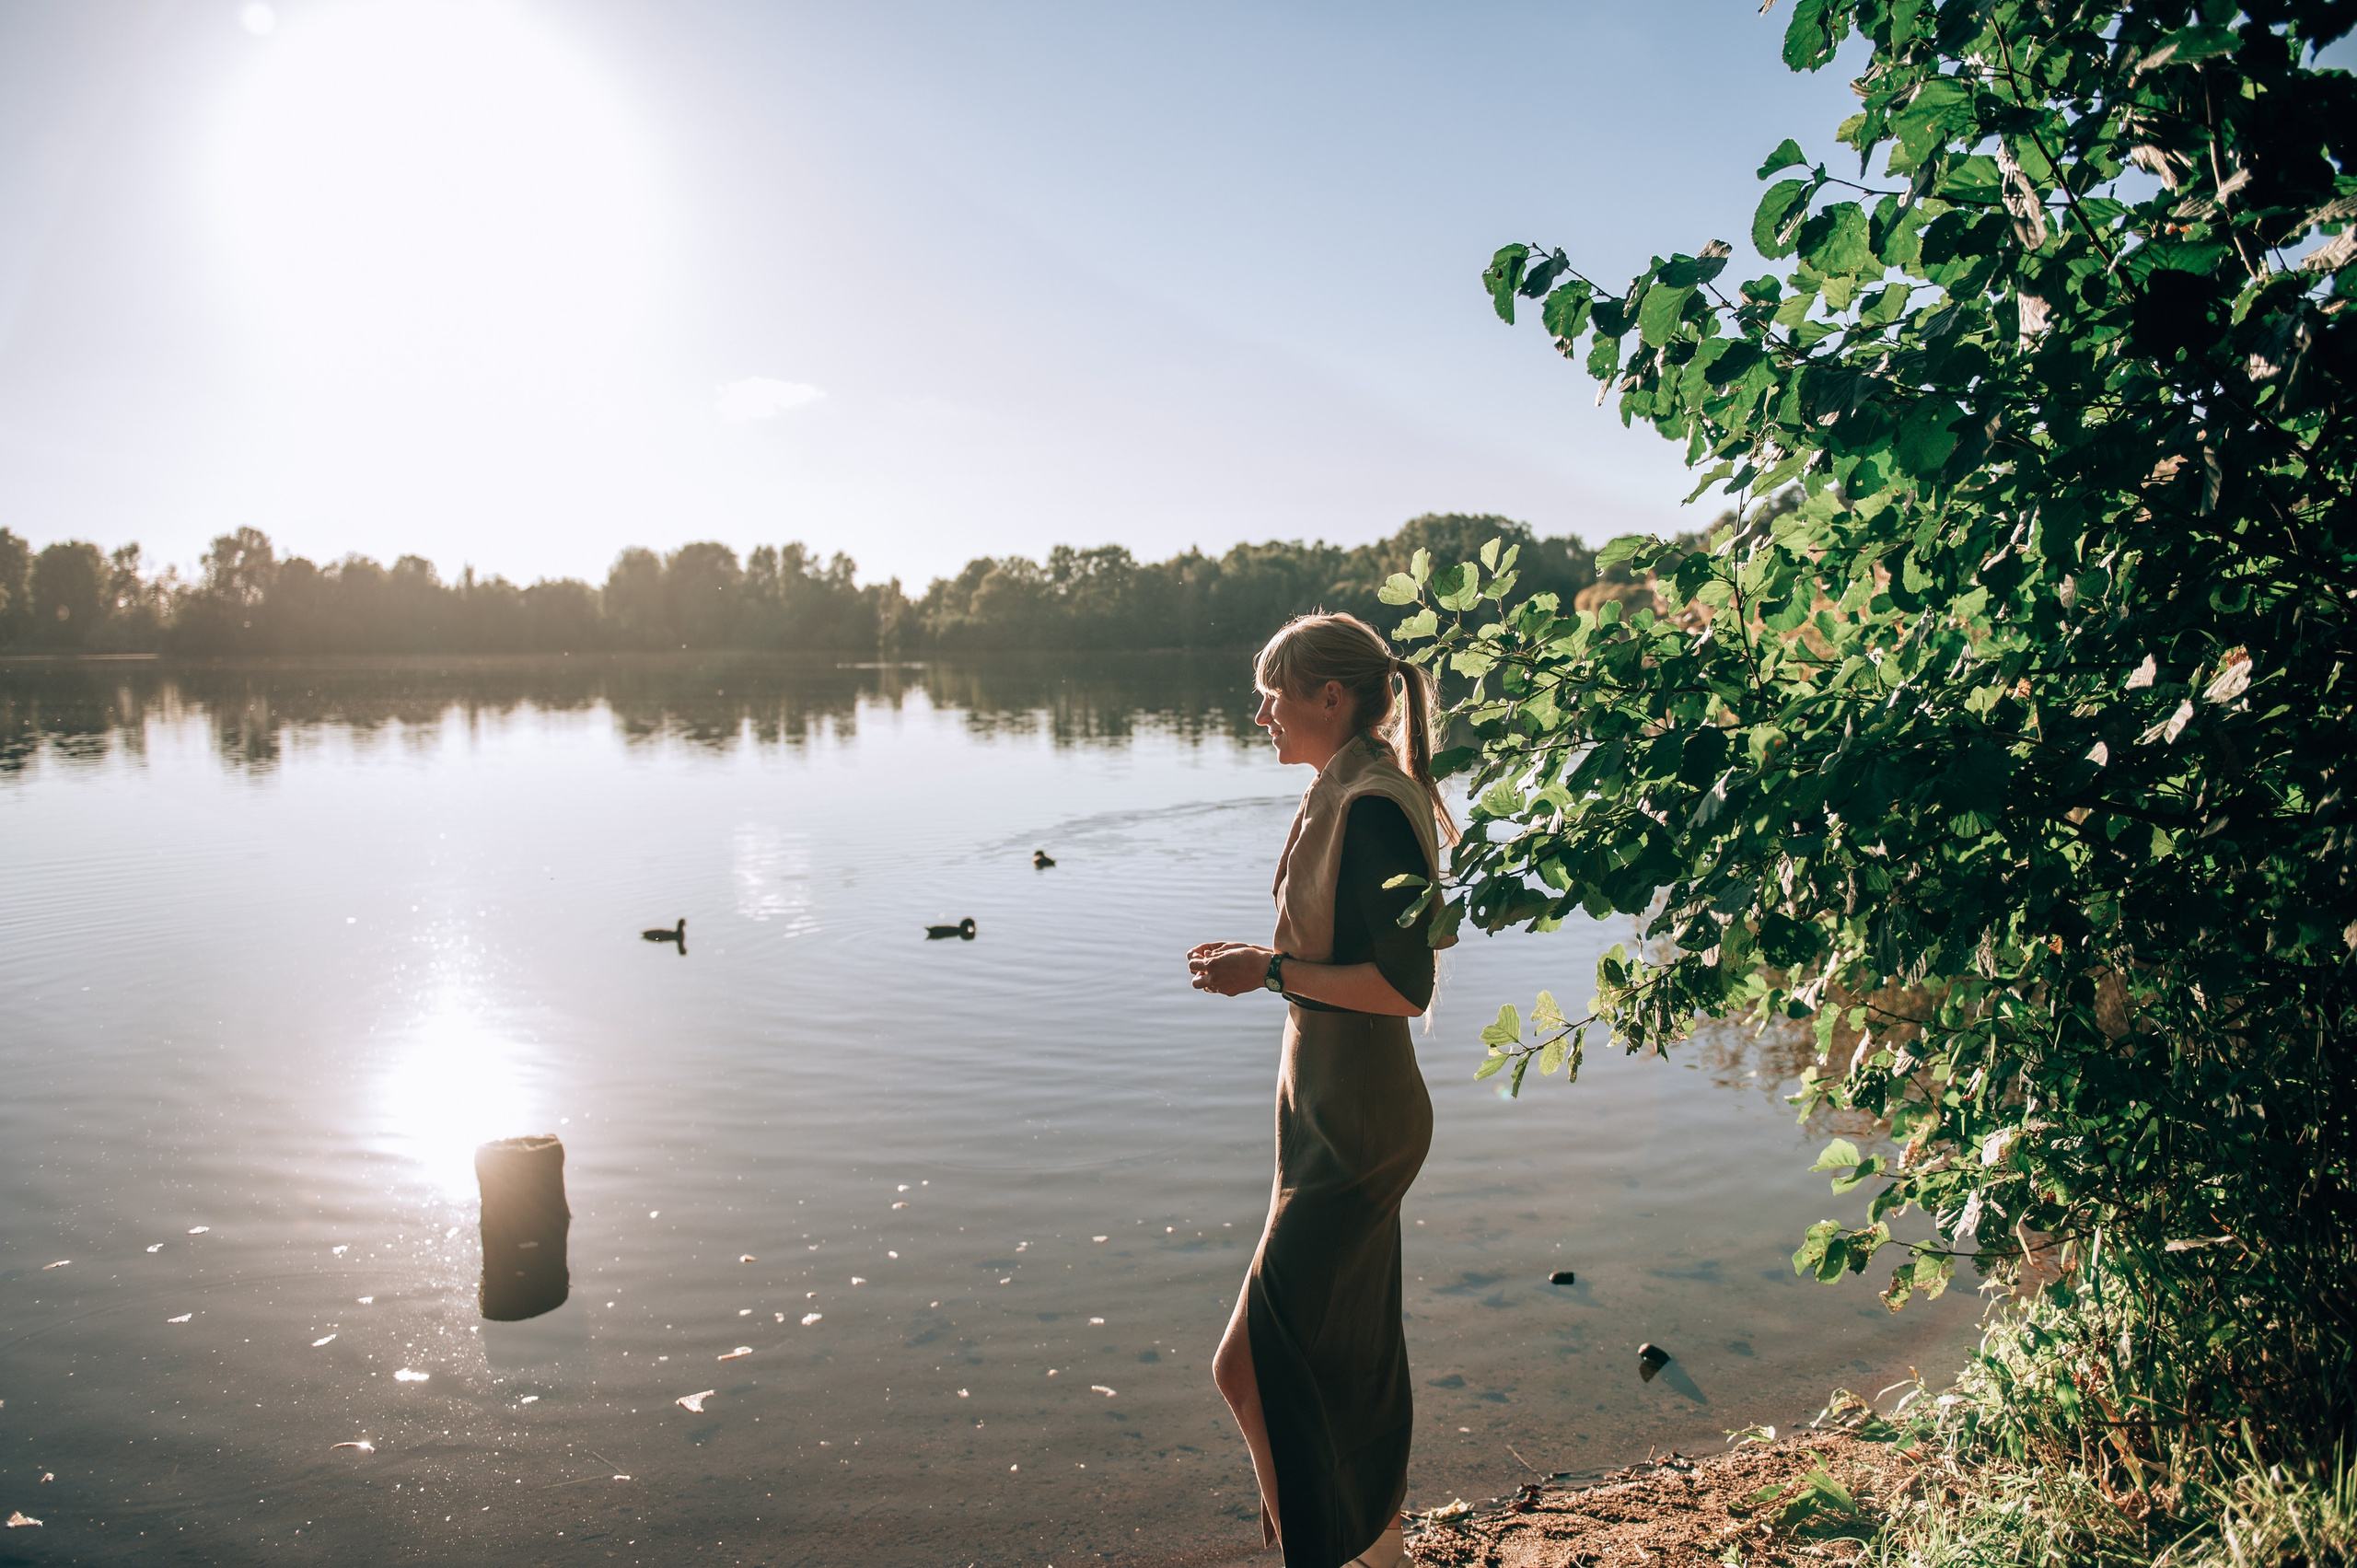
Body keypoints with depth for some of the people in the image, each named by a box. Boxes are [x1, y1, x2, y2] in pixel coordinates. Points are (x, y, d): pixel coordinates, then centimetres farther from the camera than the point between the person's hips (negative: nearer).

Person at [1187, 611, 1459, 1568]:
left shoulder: (1373, 808, -20)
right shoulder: (1341, 797, 10)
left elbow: (1404, 985, -24)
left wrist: (1271, 973, -18)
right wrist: (1265, 965, 9)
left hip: (1356, 1120, -10)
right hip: (1331, 1105, 10)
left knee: (1255, 1364, -5)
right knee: (1348, 1353, 21)